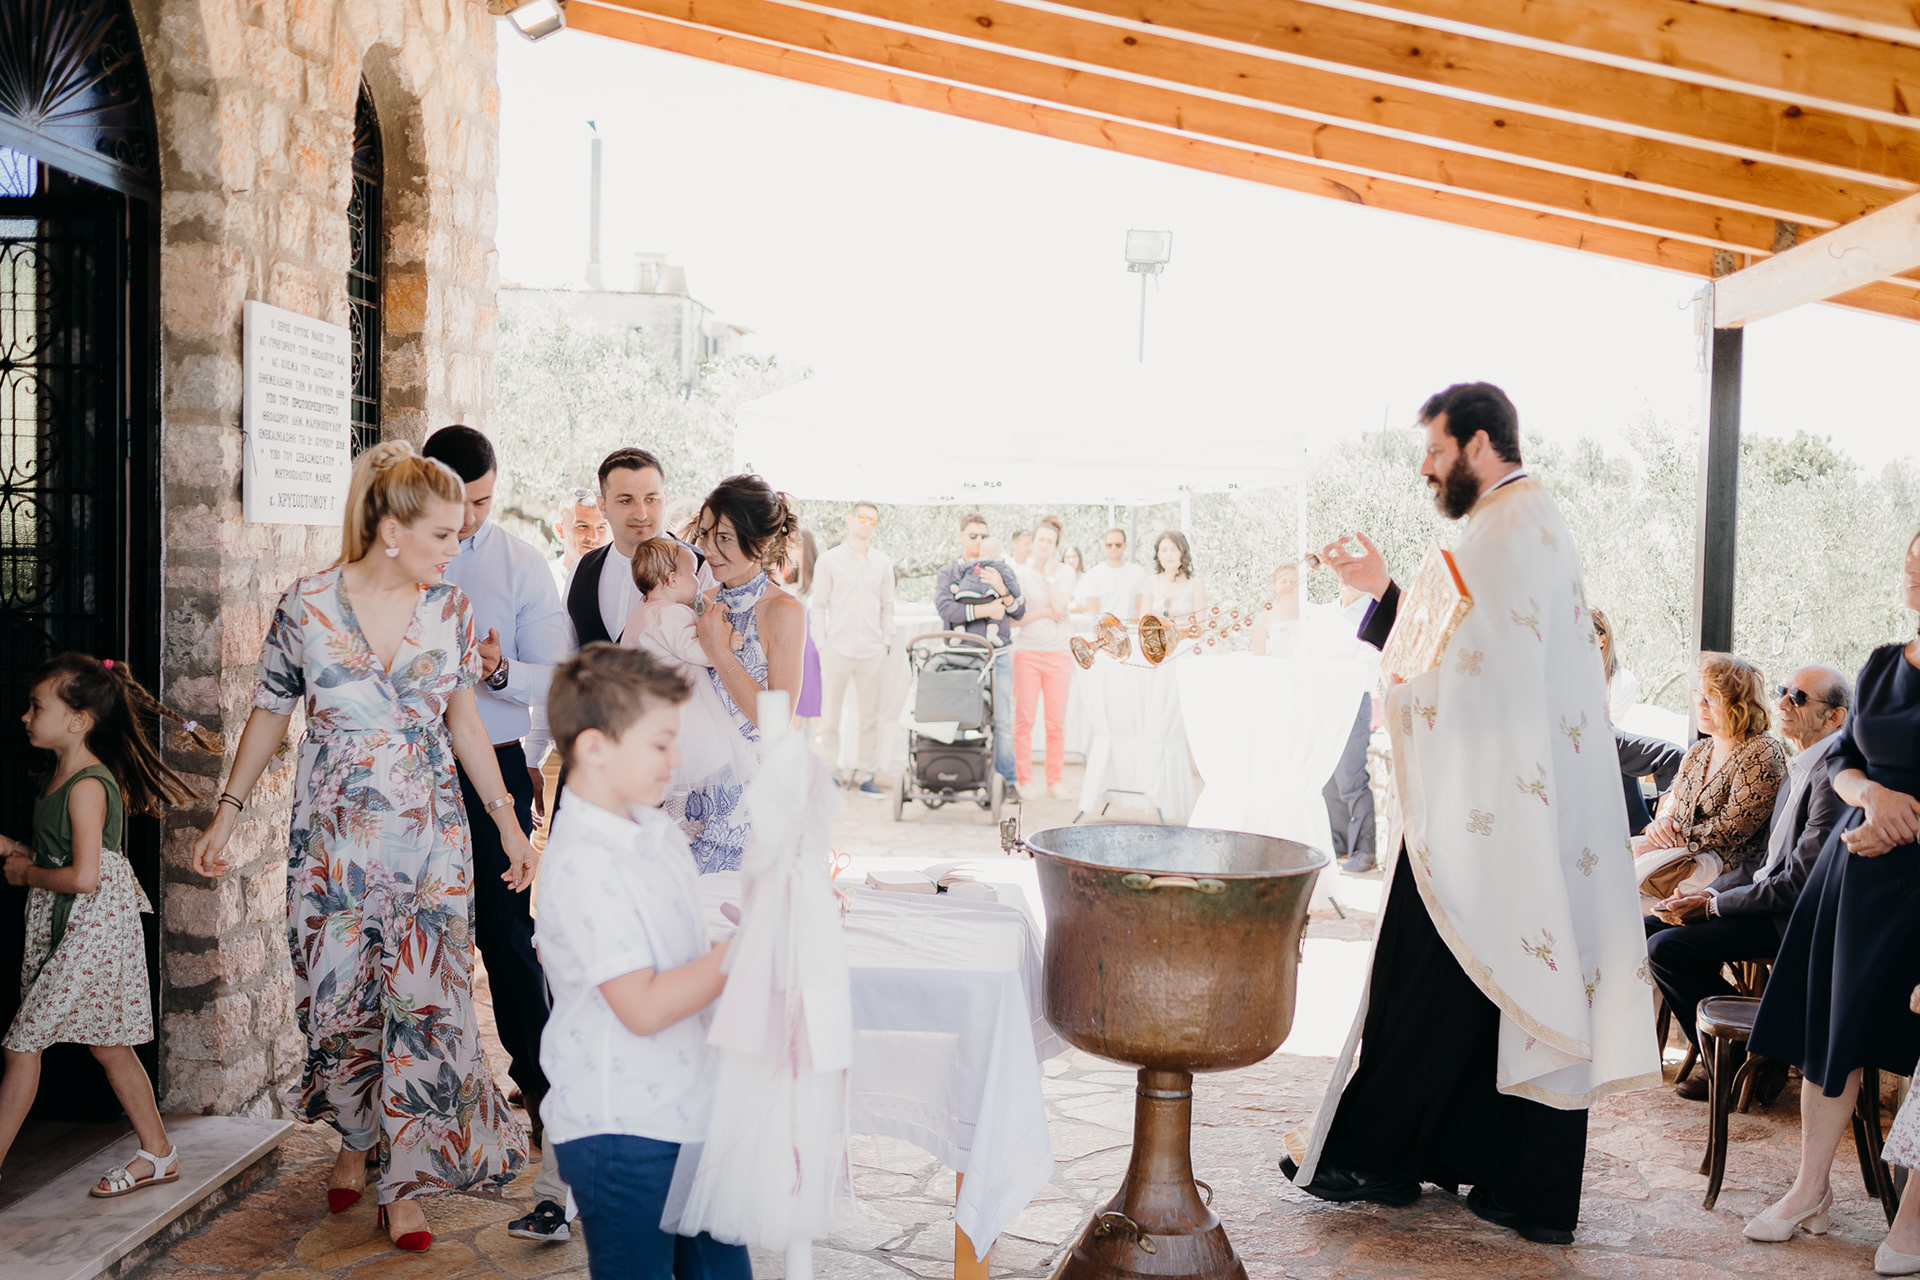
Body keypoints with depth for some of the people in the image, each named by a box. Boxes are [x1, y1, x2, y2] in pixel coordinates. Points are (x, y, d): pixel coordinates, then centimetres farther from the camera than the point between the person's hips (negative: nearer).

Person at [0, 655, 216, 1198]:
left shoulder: (87, 786, -18)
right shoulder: (59, 777, 11)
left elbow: (83, 877, -24)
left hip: (91, 930, -10)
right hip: (65, 929, 10)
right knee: (108, 1046, 14)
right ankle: (157, 1154, 22)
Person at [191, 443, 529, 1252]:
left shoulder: (449, 608, 0)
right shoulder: (306, 606, -7)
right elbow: (270, 713, 5)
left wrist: (507, 818, 7)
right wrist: (227, 813, 6)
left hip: (430, 835, 1)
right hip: (333, 836, -1)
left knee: (425, 1001, -2)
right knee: (339, 997, 6)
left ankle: (404, 1182, 10)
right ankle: (357, 1139, 32)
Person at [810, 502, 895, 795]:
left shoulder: (882, 563, 12)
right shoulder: (829, 560, 4)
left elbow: (887, 606, 14)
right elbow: (819, 605, 4)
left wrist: (886, 642, 6)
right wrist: (822, 643, -2)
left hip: (872, 652, 2)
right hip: (837, 649, -2)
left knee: (870, 716, 4)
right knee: (830, 715, 0)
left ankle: (865, 774, 12)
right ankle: (830, 773, 9)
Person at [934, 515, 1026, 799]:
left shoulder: (1001, 569, 13)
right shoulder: (946, 573, 11)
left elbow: (1019, 612, 9)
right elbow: (945, 608, -8)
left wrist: (1002, 590, -9)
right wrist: (984, 610, -12)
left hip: (998, 655, 0)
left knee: (1002, 719, -3)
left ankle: (1006, 779, 2)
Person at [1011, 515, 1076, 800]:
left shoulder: (1065, 573, 8)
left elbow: (1059, 609, -8)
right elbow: (1013, 618, 0)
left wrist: (1050, 574, -5)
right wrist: (1044, 612, -8)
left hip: (1058, 652, 1)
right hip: (1026, 652, -1)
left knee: (1057, 721, 1)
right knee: (1024, 718, -4)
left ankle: (1055, 781, 9)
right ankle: (1023, 780, 4)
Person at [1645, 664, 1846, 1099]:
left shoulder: (1832, 777, -20)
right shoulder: (1799, 767, 13)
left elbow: (1799, 883, -22)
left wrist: (1712, 905, -15)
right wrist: (1708, 893, 1)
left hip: (1794, 918, -10)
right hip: (1767, 895, 10)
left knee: (1667, 948, -20)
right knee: (1647, 929, 4)